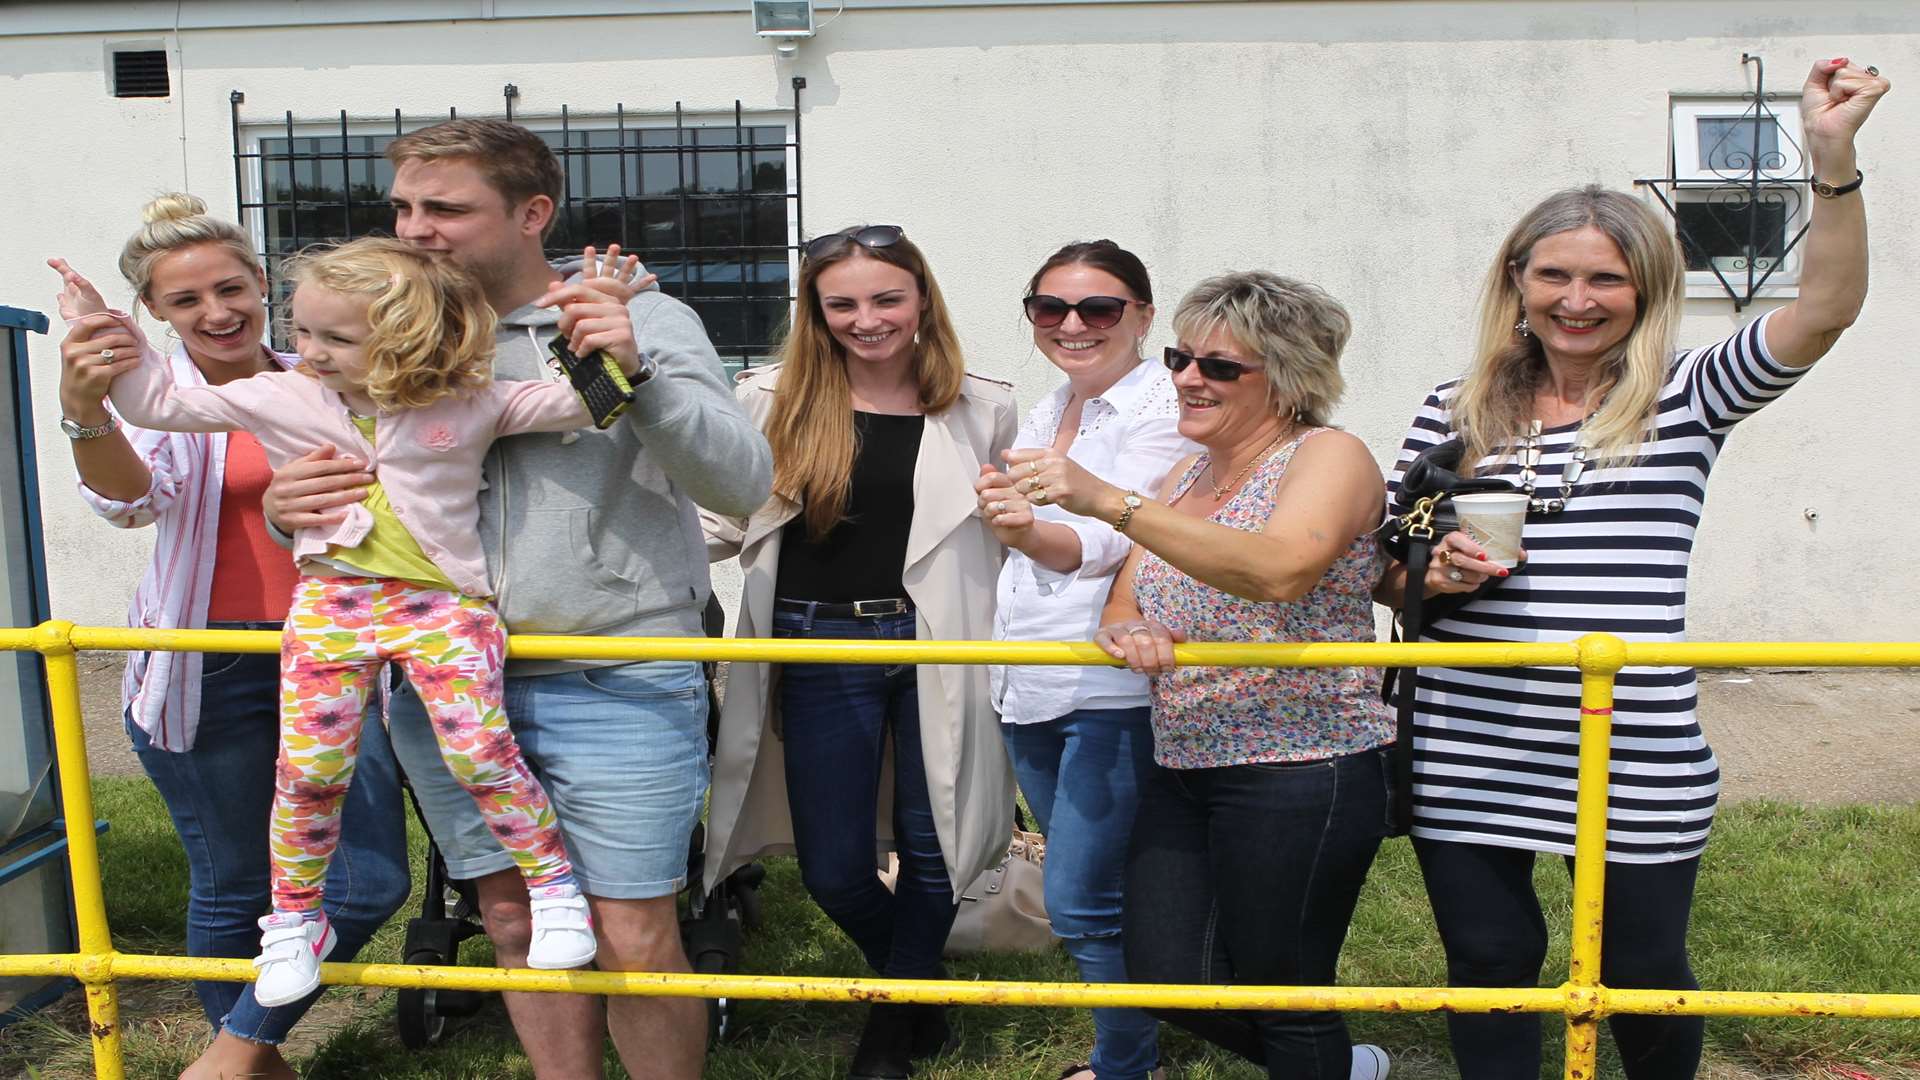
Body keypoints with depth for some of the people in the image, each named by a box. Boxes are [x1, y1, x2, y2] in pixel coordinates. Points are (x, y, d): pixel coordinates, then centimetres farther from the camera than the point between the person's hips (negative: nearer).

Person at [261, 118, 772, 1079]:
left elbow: (745, 482, -10)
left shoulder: (640, 318, -1)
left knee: (634, 941, 0)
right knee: (515, 920, 13)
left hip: (615, 683, -4)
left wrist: (640, 372, -24)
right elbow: (340, 493, 20)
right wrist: (284, 504, -4)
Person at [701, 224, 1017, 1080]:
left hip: (936, 648, 0)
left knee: (929, 849, 8)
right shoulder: (773, 401, 1)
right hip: (822, 650, 0)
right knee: (832, 870, 5)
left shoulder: (980, 410, 4)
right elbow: (721, 524, 2)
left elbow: (1009, 538, 11)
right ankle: (912, 984, 39)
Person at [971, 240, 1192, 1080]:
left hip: (1110, 688, -8)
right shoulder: (1044, 414, 13)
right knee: (1081, 890, 17)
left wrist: (1030, 533, -44)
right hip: (1027, 688, 8)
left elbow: (1113, 543, -27)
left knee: (1084, 903, -7)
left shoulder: (1162, 410, -12)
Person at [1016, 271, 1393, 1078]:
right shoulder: (1185, 476, 15)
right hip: (1183, 769, 7)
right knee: (1168, 980, 4)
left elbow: (1280, 570, -28)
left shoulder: (1329, 457, -8)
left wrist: (1109, 502, -35)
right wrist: (1126, 631, -15)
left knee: (1283, 1006, 1)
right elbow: (1124, 604, 12)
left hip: (1299, 772, -7)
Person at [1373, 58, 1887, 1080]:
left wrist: (1833, 159, -22)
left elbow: (1827, 306, -11)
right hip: (1470, 754, 1)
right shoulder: (1454, 411, 6)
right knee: (1489, 961, 12)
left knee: (1645, 971, 13)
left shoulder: (1686, 399, 3)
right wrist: (1432, 572, -11)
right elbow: (1383, 571, 10)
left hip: (1640, 761, -1)